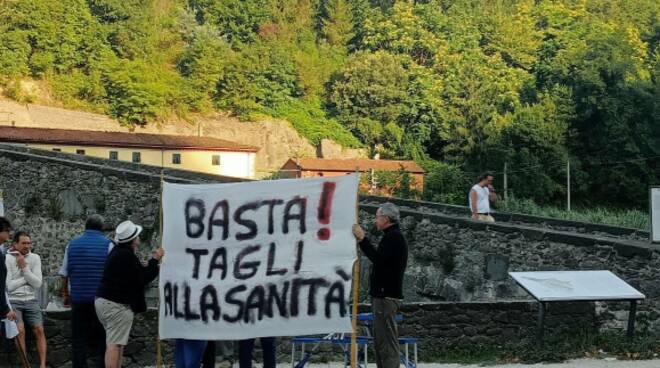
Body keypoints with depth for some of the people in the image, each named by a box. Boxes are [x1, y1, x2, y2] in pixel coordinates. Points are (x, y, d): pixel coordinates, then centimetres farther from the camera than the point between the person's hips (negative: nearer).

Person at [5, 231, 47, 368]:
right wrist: (27, 278, -7)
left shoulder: (35, 258, 2)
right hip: (13, 301, -3)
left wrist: (24, 268, -13)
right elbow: (7, 286, -12)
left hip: (31, 300, 3)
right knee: (20, 330, -17)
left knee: (39, 330, -6)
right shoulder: (6, 259, -7)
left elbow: (37, 283, -5)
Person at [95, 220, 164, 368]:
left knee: (117, 343, 13)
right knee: (115, 344, -12)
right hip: (117, 305, -10)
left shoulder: (117, 252, 14)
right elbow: (143, 278, -12)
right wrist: (155, 260, -4)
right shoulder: (127, 256, -17)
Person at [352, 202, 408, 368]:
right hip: (384, 295, 11)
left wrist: (362, 239, -21)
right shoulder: (393, 236, 21)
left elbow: (378, 259, -24)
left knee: (387, 341, -11)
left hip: (386, 297, -11)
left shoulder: (393, 237, -12)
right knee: (380, 341, 14)